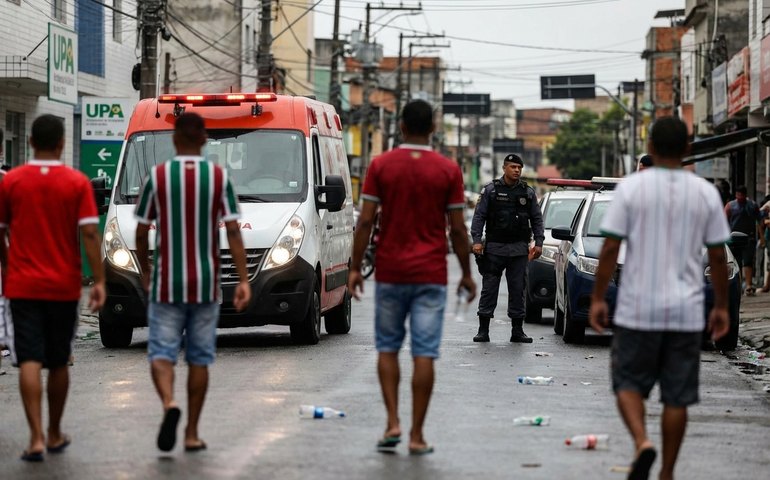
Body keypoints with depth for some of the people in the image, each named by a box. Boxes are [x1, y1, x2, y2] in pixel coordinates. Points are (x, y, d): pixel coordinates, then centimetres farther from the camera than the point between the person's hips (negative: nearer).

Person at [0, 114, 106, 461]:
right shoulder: (77, 183, -4)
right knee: (58, 362, 14)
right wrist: (99, 281, -7)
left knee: (29, 361, -4)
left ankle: (36, 437, -15)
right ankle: (55, 434, 25)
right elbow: (89, 233, -10)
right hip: (64, 286, 1)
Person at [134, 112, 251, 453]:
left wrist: (145, 271, 17)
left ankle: (169, 404, -26)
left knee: (161, 353, 2)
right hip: (205, 284, 1)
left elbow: (141, 233, 0)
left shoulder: (157, 176, -4)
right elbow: (233, 232, -7)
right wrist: (243, 280, -5)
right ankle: (192, 434, 13)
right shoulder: (219, 177, -2)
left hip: (167, 284, -1)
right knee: (199, 358, 11)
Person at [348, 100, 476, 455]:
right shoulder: (448, 170, -2)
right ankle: (416, 435, 1)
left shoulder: (381, 166, -2)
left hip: (390, 273, 1)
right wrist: (466, 273, 8)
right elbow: (457, 228, -2)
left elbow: (365, 221, -4)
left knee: (387, 348, 14)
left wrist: (356, 267, 3)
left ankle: (393, 423, 3)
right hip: (431, 275, 0)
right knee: (424, 354, 1)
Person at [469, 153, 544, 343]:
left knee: (518, 289, 3)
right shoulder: (490, 190, 3)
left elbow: (537, 219, 13)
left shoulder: (528, 192, 10)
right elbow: (479, 216, 1)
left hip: (519, 249, 2)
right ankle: (483, 330, 2)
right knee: (489, 288, -2)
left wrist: (539, 242, 3)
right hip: (494, 247, -2)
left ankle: (517, 331, 9)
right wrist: (476, 240, -10)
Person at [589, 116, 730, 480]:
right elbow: (718, 255, 4)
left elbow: (611, 248, -7)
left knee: (629, 382, 12)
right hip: (687, 312, 2)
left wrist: (598, 298, 0)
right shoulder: (706, 193, 2)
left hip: (638, 310, -2)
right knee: (677, 396, 8)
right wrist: (722, 306, 13)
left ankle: (642, 442, -12)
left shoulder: (631, 188, -5)